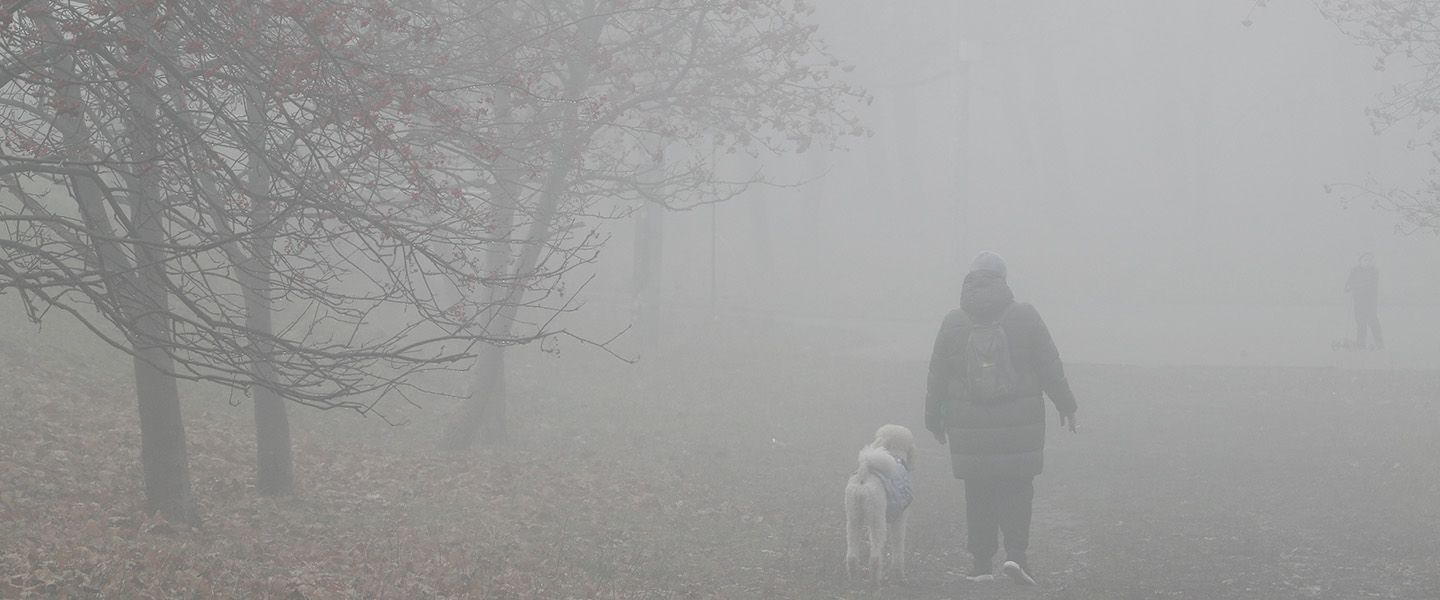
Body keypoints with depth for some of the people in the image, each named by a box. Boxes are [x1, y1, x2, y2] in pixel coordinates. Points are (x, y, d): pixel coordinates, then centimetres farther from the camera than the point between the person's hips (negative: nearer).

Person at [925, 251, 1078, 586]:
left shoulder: (953, 323, 1)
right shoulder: (1024, 316, -3)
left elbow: (937, 378, 6)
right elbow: (1051, 367, 0)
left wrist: (934, 420, 17)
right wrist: (1066, 405, 11)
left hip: (970, 427, 1)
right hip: (1019, 426, -1)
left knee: (978, 494, 6)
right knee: (1016, 486, 5)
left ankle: (982, 563, 6)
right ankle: (1015, 552, -11)